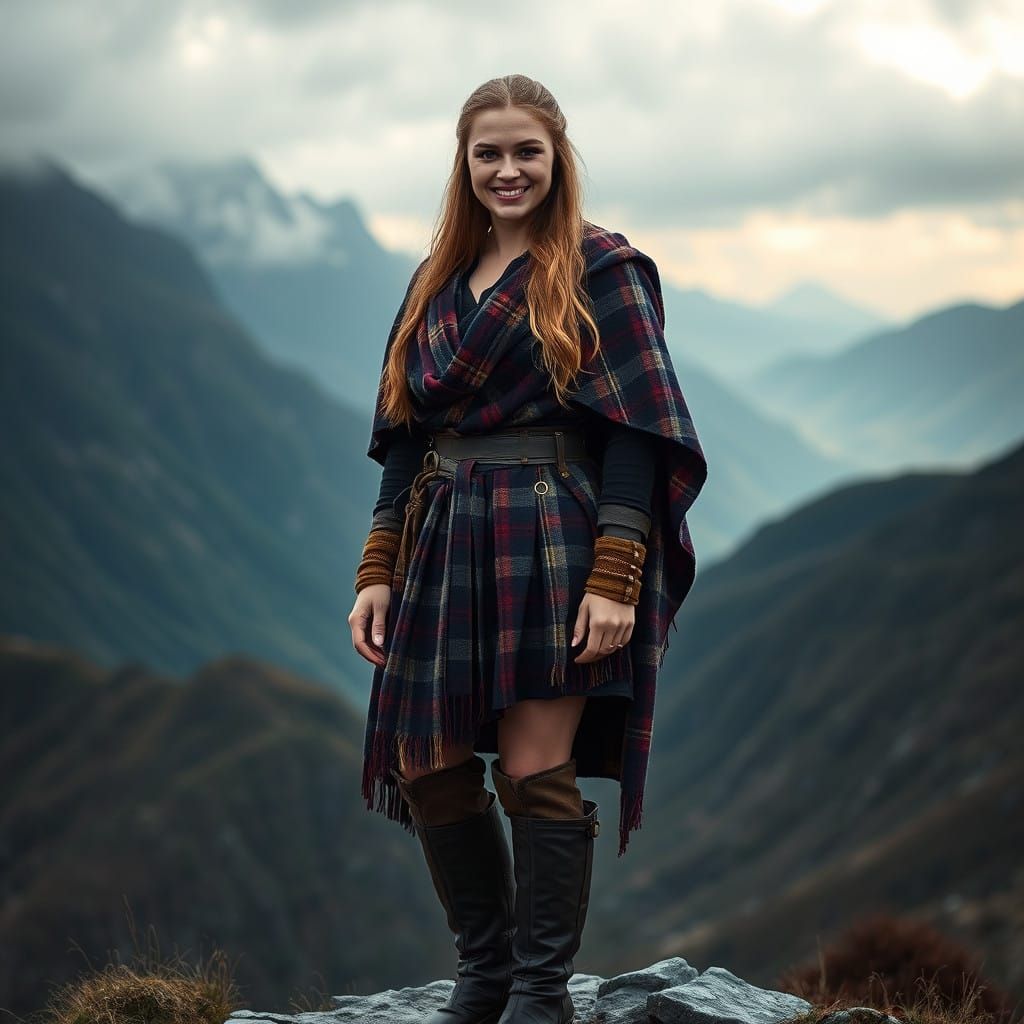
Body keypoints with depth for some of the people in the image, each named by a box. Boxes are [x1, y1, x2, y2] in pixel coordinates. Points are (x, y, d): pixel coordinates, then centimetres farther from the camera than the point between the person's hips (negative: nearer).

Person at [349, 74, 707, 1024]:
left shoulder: (601, 269, -1)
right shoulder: (436, 283, 15)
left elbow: (636, 431, -7)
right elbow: (403, 437, 15)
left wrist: (616, 578, -16)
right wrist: (377, 571, 7)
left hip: (557, 539, -6)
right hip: (446, 545, 6)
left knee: (535, 769, -8)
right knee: (427, 768, 5)